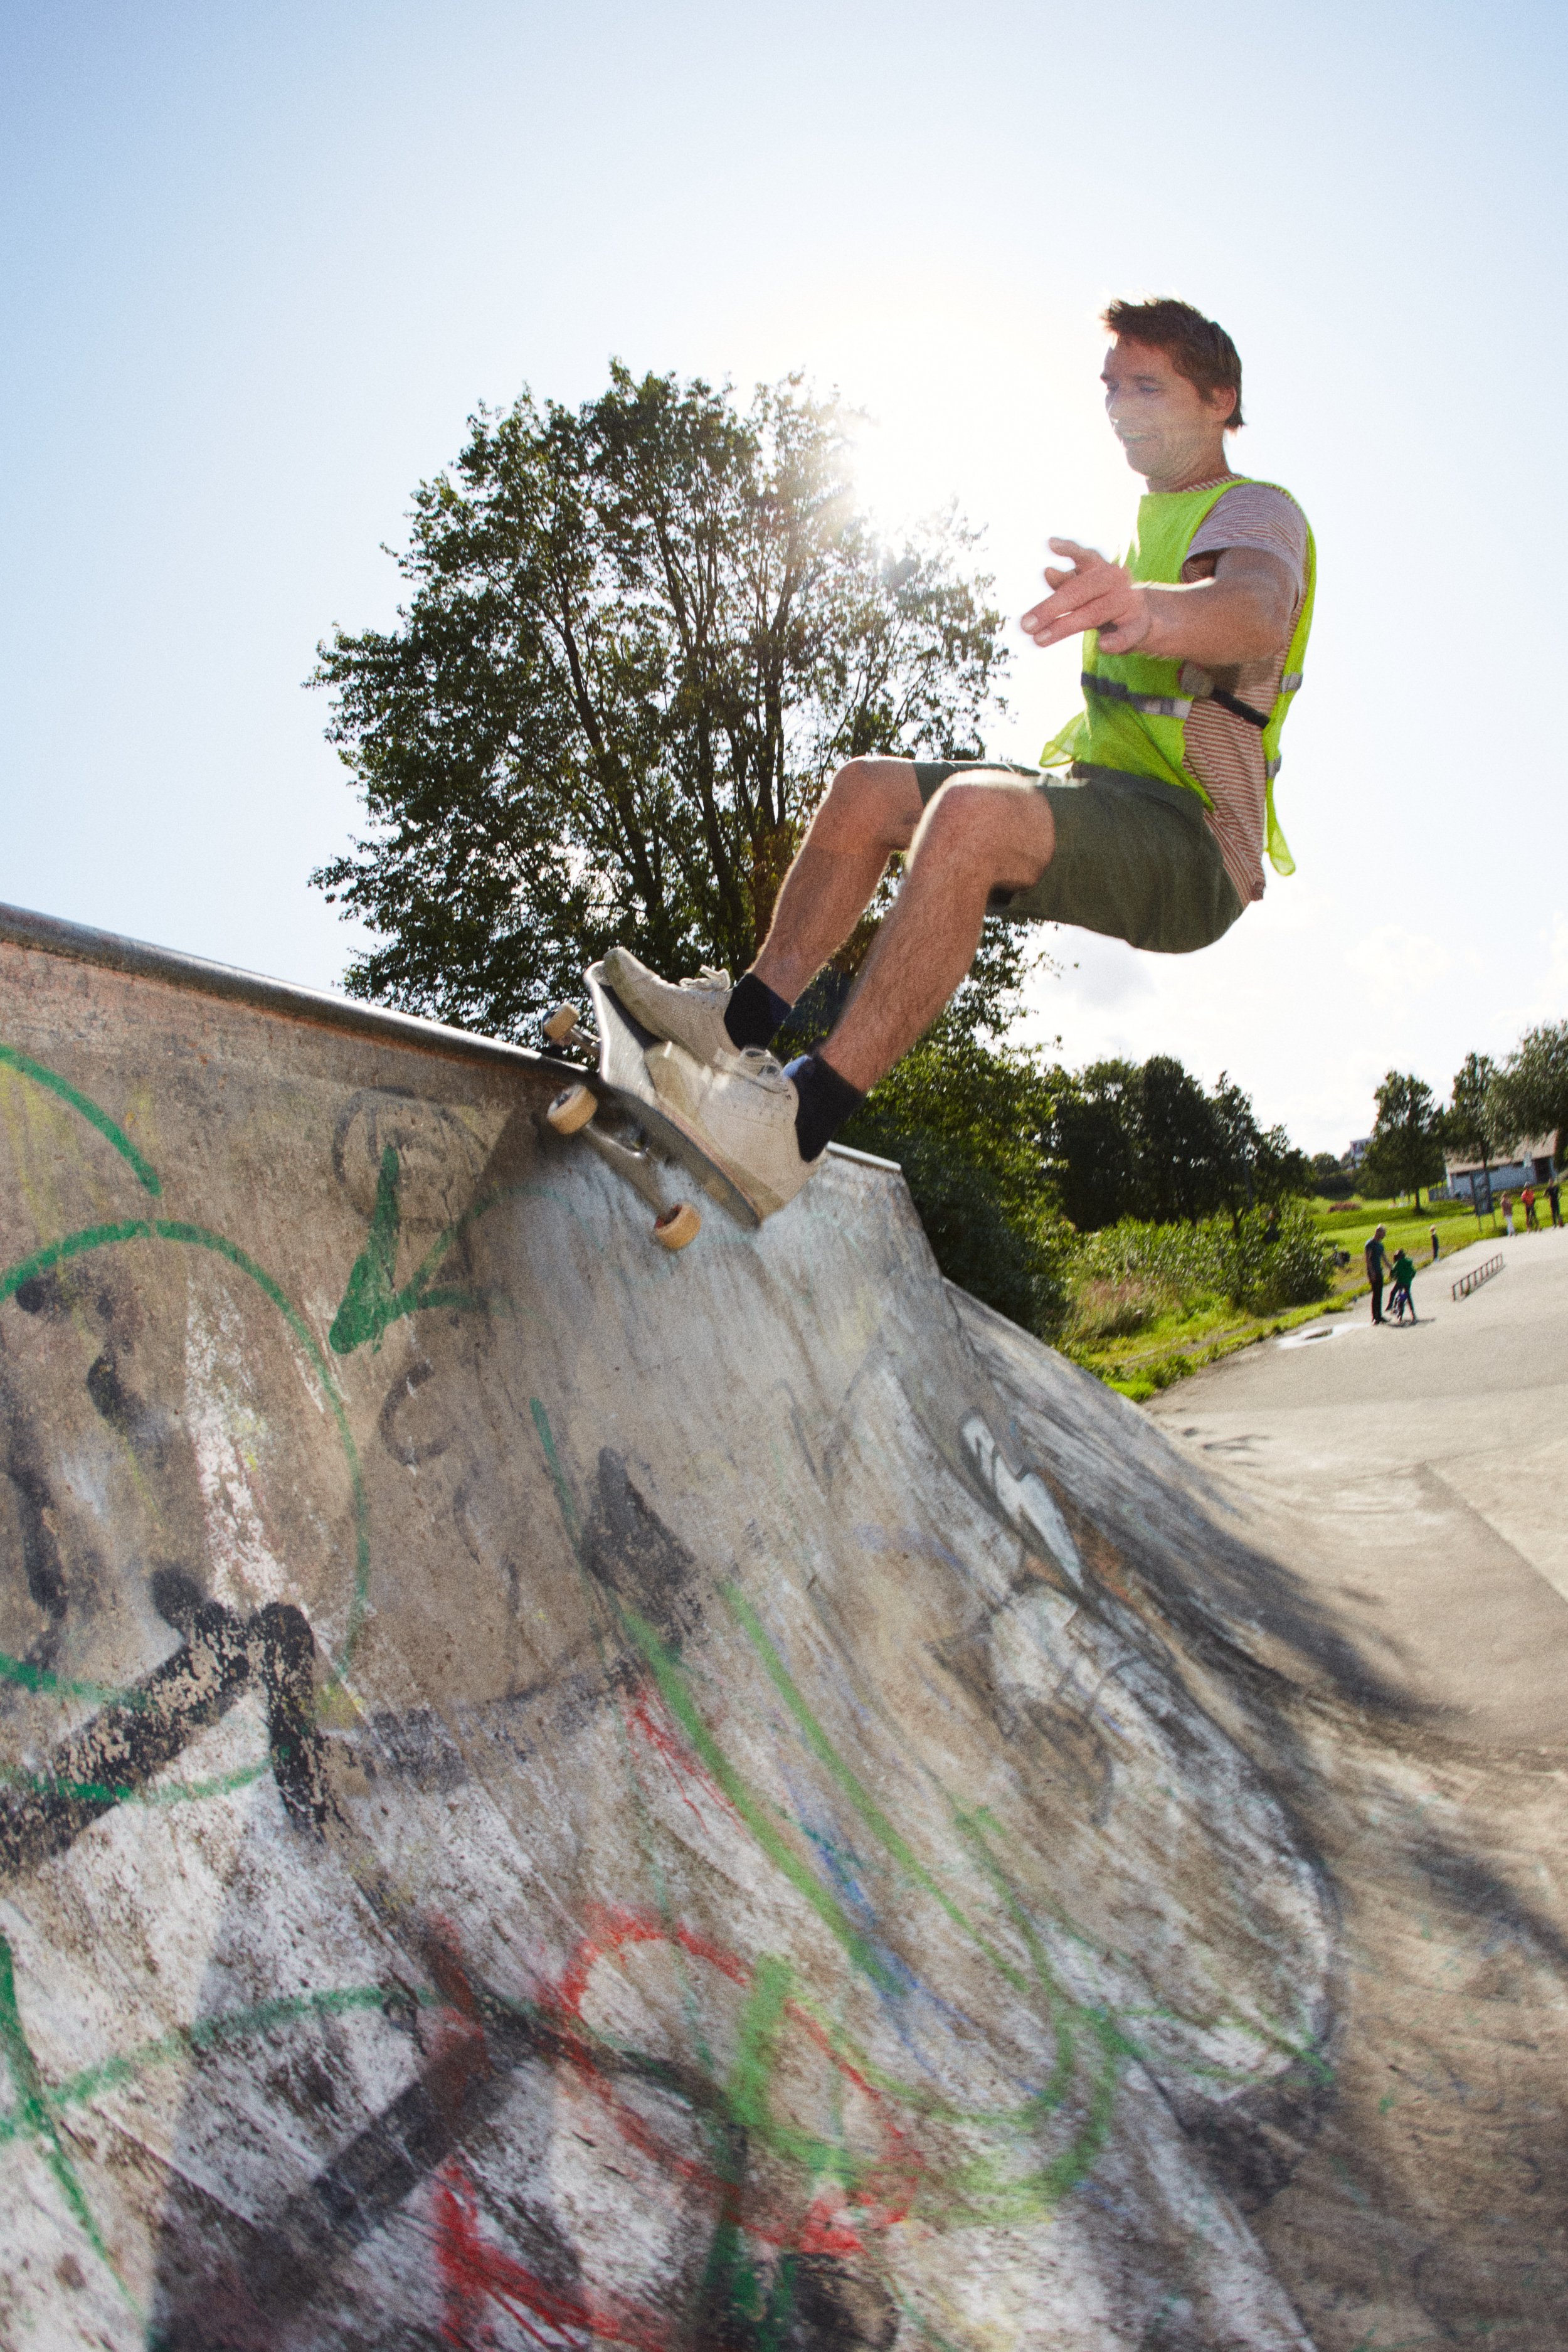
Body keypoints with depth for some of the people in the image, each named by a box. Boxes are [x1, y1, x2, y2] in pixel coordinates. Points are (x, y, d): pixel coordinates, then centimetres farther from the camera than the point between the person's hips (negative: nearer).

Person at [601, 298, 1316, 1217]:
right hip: (1106, 796, 9)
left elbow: (1257, 613, -32)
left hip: (1192, 844, -9)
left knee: (975, 811, -36)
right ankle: (742, 1022, 0)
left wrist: (1145, 609, -53)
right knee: (866, 788, 4)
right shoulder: (1161, 519, 24)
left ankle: (800, 1123, -41)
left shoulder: (1256, 511, -5)